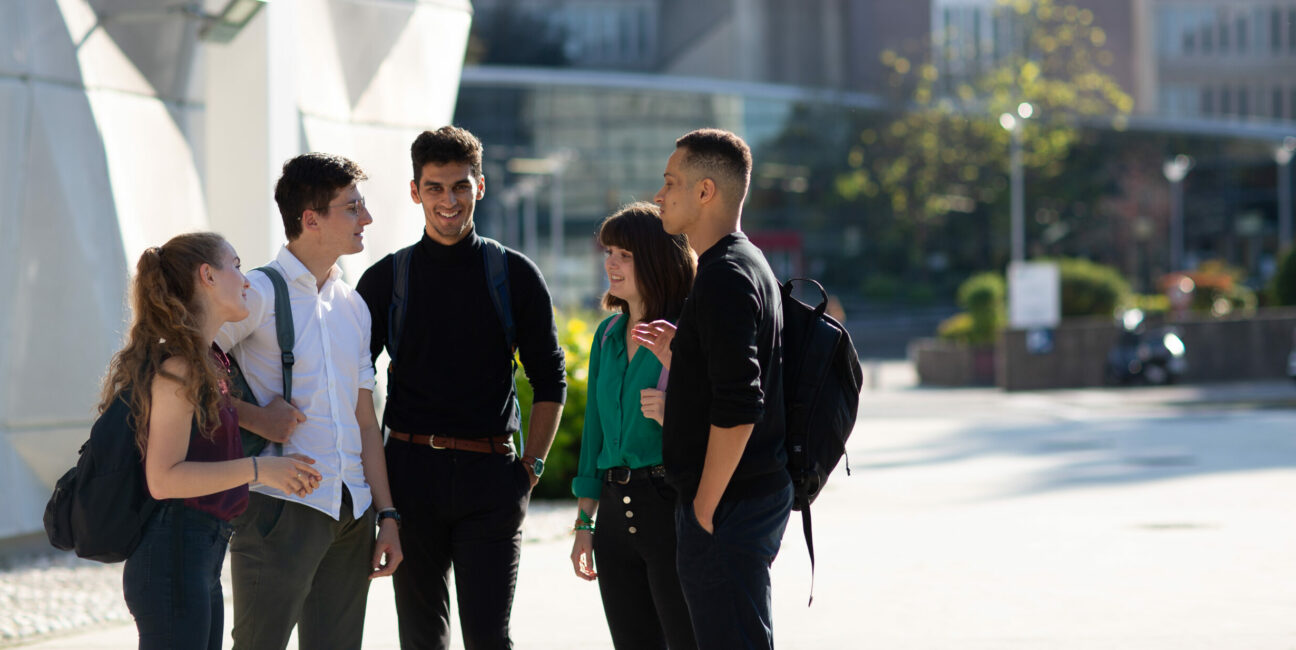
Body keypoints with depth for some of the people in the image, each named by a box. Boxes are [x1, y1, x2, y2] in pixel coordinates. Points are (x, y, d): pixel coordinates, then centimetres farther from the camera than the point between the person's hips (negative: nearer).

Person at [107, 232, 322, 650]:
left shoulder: (210, 362, 16)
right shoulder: (178, 368, -14)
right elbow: (163, 479, -20)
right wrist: (257, 470, -20)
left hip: (203, 558, 10)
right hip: (174, 556, -10)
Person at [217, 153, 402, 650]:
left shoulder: (353, 306, 16)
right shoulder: (260, 294, -6)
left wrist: (386, 514, 12)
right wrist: (253, 417, -15)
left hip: (352, 513, 7)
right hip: (280, 507, -7)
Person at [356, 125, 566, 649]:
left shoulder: (514, 275, 5)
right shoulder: (386, 280, 6)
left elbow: (549, 383, 9)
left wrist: (531, 466, 0)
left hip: (489, 474, -1)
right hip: (411, 470, 1)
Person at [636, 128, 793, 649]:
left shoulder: (725, 278, -16)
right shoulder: (750, 265, 16)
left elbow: (737, 409, -23)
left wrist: (704, 509, -18)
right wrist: (679, 353, 17)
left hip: (729, 505, -11)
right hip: (762, 493, 11)